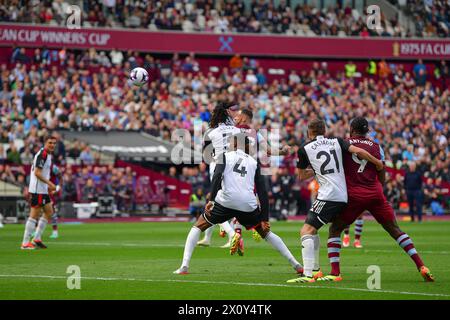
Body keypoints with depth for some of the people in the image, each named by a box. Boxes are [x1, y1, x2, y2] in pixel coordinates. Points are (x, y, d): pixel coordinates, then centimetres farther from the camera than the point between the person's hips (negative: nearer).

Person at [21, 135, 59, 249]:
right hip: (37, 190, -10)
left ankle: (37, 239, 17)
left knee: (49, 212, 13)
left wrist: (48, 186, 18)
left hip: (43, 190, 10)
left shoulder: (48, 154, 16)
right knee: (34, 215, -8)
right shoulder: (42, 154, -16)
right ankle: (25, 243, -5)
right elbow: (37, 173, -21)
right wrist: (50, 183, -22)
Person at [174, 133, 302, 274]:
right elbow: (262, 192, 13)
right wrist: (265, 219, 13)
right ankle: (296, 265, 22)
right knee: (265, 232, 25)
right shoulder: (254, 162, 20)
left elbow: (217, 176, -7)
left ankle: (184, 266, 1)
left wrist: (211, 199, -15)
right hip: (248, 204, 2)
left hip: (226, 200, -2)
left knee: (198, 227, 16)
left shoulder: (225, 156, 14)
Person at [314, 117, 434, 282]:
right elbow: (382, 178, 12)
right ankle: (421, 266, 4)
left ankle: (335, 272, -4)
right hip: (375, 194, 2)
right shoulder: (376, 147, 9)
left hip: (354, 196, -2)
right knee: (395, 230, 11)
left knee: (334, 230, 10)